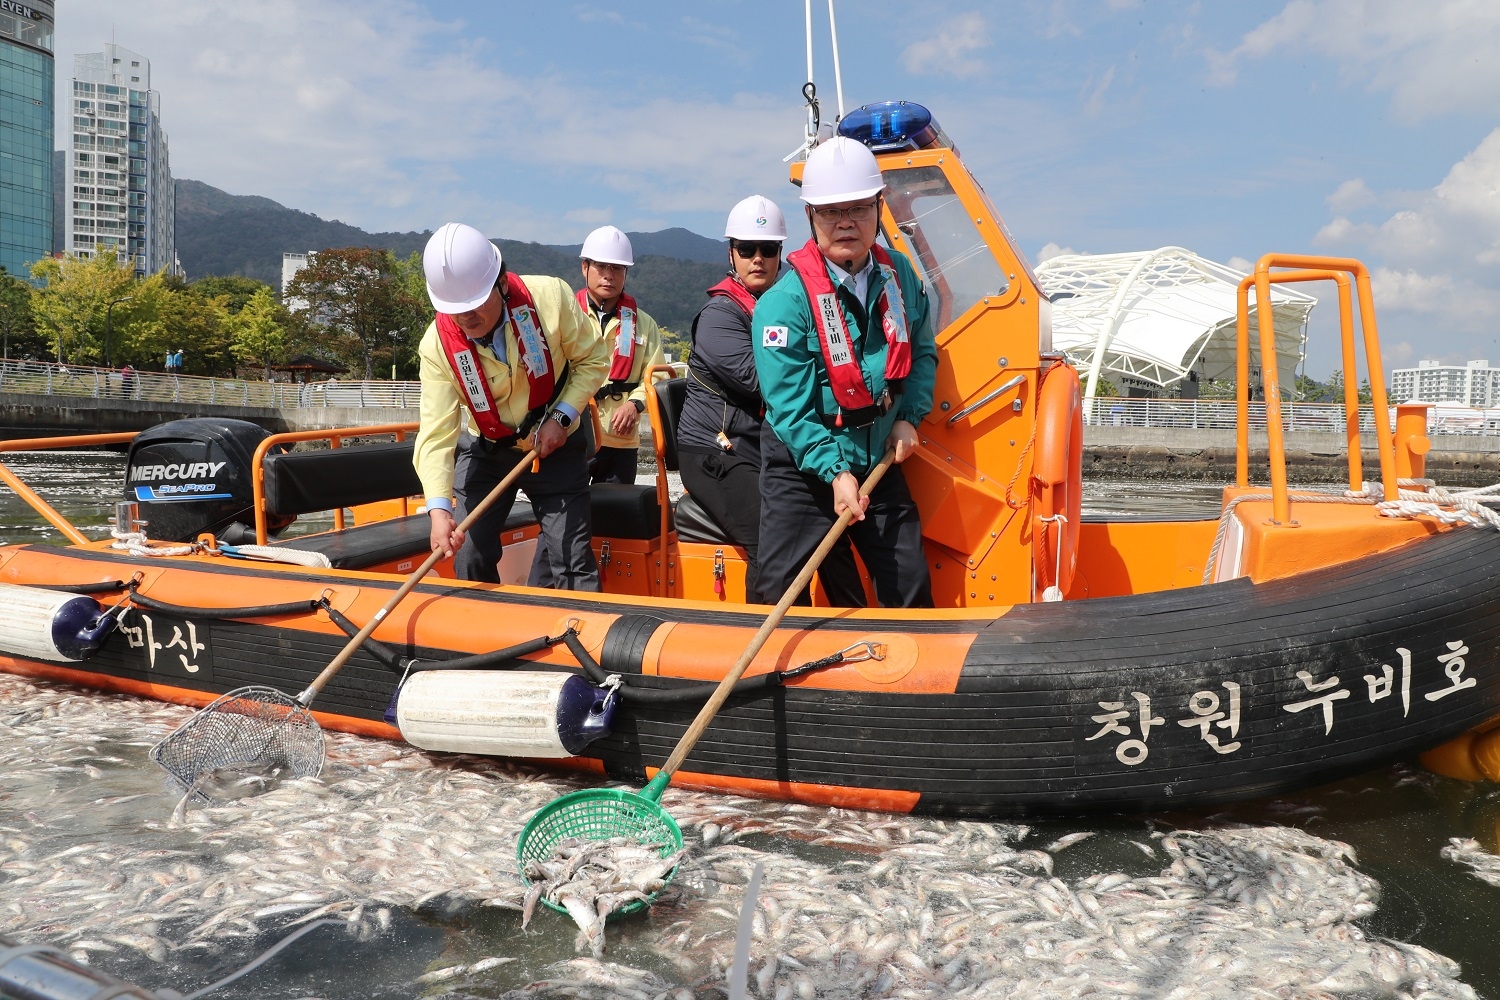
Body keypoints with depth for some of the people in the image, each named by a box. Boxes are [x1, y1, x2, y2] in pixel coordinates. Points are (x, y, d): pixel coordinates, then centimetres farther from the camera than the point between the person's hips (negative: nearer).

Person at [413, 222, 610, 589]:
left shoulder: (550, 297, -23)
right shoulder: (437, 345, -21)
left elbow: (593, 359, -7)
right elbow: (436, 433, -25)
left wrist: (563, 416, -20)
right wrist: (439, 508, -39)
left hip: (554, 445, -1)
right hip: (483, 451, 1)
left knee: (573, 560, -4)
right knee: (470, 559, 1)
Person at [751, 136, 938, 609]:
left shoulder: (899, 276, -1)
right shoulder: (784, 301, -19)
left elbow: (922, 353, 13)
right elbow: (789, 407, -20)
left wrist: (908, 417, -2)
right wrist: (835, 472, -27)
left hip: (880, 461, 5)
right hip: (803, 467, -4)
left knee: (911, 587, 12)